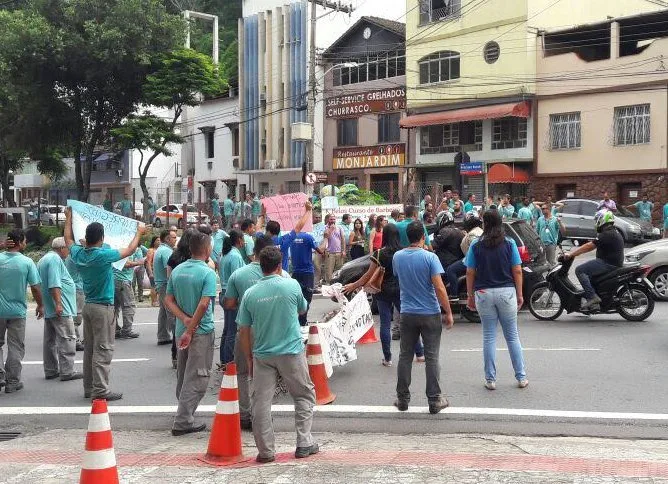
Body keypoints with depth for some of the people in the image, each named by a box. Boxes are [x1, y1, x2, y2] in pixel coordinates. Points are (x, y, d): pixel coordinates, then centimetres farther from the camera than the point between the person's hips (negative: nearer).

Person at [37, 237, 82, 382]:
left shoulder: (43, 259, 20)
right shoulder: (55, 259, -14)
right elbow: (54, 284, -23)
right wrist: (58, 304, -26)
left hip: (48, 310, 11)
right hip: (60, 310, -11)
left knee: (50, 340, 13)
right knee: (67, 340, -8)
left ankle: (50, 371, 18)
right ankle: (67, 371, -9)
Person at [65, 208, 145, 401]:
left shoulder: (79, 254, 0)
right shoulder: (103, 255, -19)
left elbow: (68, 239, 22)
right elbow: (129, 250, -7)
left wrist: (68, 218, 35)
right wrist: (139, 233, 8)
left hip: (88, 305, 7)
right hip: (103, 307, -7)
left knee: (89, 348, 13)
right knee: (103, 350, -5)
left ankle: (89, 388, 18)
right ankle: (100, 390, -6)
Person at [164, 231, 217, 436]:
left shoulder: (177, 270, 4)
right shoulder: (207, 273, -16)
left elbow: (168, 300, 3)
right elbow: (203, 304, -23)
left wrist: (185, 319, -8)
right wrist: (191, 329, -19)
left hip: (181, 329, 7)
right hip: (201, 331, -7)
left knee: (183, 374, 20)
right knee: (196, 377, 0)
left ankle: (184, 410, 35)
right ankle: (183, 421, -2)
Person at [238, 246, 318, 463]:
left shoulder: (250, 294, -3)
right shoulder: (292, 285, -7)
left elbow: (244, 331, 1)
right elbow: (302, 309, 12)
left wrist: (249, 358, 11)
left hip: (262, 355, 1)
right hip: (291, 352, -1)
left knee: (261, 402, 7)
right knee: (304, 395, 14)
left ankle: (266, 451, 9)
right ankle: (304, 443, 12)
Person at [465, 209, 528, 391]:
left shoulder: (476, 245, -2)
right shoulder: (509, 243, -2)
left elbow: (470, 273, -1)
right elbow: (517, 271, -3)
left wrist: (470, 296, 8)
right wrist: (520, 294, 5)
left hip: (484, 294, 0)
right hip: (507, 292, 0)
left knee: (489, 337, 7)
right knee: (512, 335, 10)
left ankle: (490, 379, 9)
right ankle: (521, 377, 13)